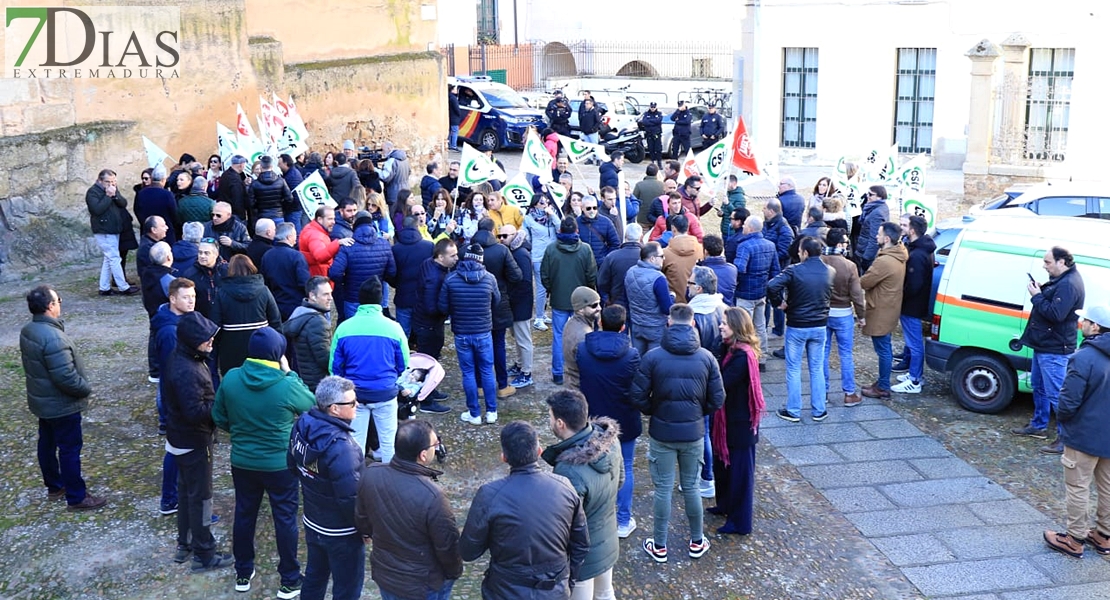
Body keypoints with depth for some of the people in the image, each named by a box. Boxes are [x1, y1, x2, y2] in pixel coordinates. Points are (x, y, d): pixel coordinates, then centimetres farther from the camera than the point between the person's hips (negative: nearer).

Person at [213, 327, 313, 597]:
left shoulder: (230, 378, -12)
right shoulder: (287, 385, -24)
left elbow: (219, 418, 1)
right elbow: (312, 405, -3)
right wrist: (289, 373, -1)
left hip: (242, 462, 4)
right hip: (281, 465, -4)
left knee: (244, 515, 20)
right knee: (285, 519, 10)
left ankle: (243, 574, 35)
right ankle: (290, 580, 22)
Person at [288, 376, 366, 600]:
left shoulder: (302, 425, -8)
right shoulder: (340, 447, -34)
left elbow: (292, 463, 9)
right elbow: (350, 499, -29)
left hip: (312, 523, 8)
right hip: (341, 533, -8)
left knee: (315, 575, 27)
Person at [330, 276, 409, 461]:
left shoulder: (344, 328, -8)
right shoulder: (393, 328, -11)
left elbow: (335, 366, 1)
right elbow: (404, 366, 0)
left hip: (355, 393, 1)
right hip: (385, 393, -1)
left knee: (355, 441, 15)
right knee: (389, 440, 13)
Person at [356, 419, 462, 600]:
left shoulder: (371, 475, -17)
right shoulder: (432, 497, -35)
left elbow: (361, 518, 2)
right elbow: (447, 545, -20)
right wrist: (455, 572, 1)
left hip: (383, 574, 5)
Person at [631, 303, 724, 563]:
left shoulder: (652, 357, -13)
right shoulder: (706, 358, -7)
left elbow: (638, 397, -11)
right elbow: (717, 400, -3)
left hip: (661, 433, -2)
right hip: (693, 433, 2)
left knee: (663, 489, 9)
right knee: (691, 487, 17)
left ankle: (659, 546, 21)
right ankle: (697, 542, 30)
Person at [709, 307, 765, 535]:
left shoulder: (742, 356, -26)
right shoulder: (731, 348, 3)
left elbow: (722, 385, -28)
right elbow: (724, 378, 0)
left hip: (739, 421, -9)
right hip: (728, 417, 9)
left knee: (739, 469, 4)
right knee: (722, 462, 23)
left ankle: (740, 522, 18)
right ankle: (725, 505, 42)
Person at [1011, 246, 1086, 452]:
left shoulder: (1069, 285, -22)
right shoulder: (1060, 280, 11)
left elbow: (1055, 314, -28)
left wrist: (1037, 296, -18)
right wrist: (1040, 292, 1)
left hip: (1054, 350, -11)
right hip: (1044, 344, 11)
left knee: (1055, 393, -7)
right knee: (1038, 386, 22)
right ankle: (1038, 426, 35)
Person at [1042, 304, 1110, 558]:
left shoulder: (1083, 358, -25)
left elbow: (1068, 401, -23)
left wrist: (1061, 417, -3)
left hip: (1084, 435, -7)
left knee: (1078, 488, 5)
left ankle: (1074, 539, 14)